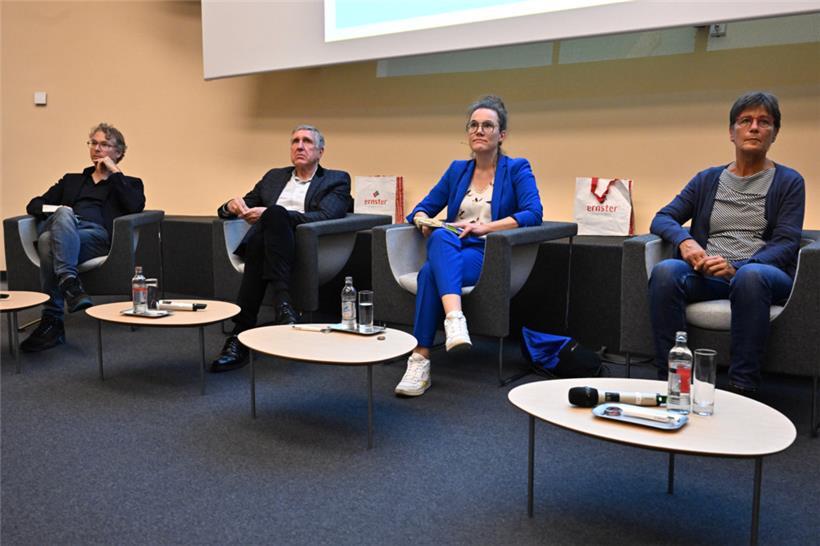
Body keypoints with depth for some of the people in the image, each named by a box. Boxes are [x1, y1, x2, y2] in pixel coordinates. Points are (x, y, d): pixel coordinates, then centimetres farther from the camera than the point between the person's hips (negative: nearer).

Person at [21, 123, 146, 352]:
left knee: (50, 242, -37)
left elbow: (135, 207, 1)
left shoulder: (129, 183, 26)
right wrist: (53, 210, 1)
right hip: (58, 229, 3)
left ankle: (52, 322, -44)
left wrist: (114, 172, 6)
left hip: (96, 236, -3)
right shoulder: (71, 180, 36)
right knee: (55, 226, -37)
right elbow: (33, 205, 25)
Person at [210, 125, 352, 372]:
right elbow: (232, 210, 29)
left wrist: (270, 214, -16)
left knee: (275, 213, -34)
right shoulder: (274, 177, 30)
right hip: (267, 244, 3)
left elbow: (324, 217, -5)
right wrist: (233, 206, 2)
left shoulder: (337, 180, 16)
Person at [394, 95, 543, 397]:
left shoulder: (517, 169, 6)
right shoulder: (457, 170, 19)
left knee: (430, 272, -34)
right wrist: (422, 220, -7)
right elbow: (423, 208, 18)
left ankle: (421, 360, -37)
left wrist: (484, 227, -17)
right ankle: (455, 321, -52)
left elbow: (533, 214, -9)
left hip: (489, 256, -4)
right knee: (441, 237, -35)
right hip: (449, 251, 4)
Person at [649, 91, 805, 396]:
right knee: (665, 271, -30)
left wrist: (737, 268, -21)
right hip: (707, 276, 2)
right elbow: (662, 219, 10)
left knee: (751, 275, -39)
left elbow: (786, 244, -1)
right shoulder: (707, 179, 19)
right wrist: (684, 241, -15)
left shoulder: (788, 182, 11)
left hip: (763, 274, -2)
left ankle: (742, 390, -35)